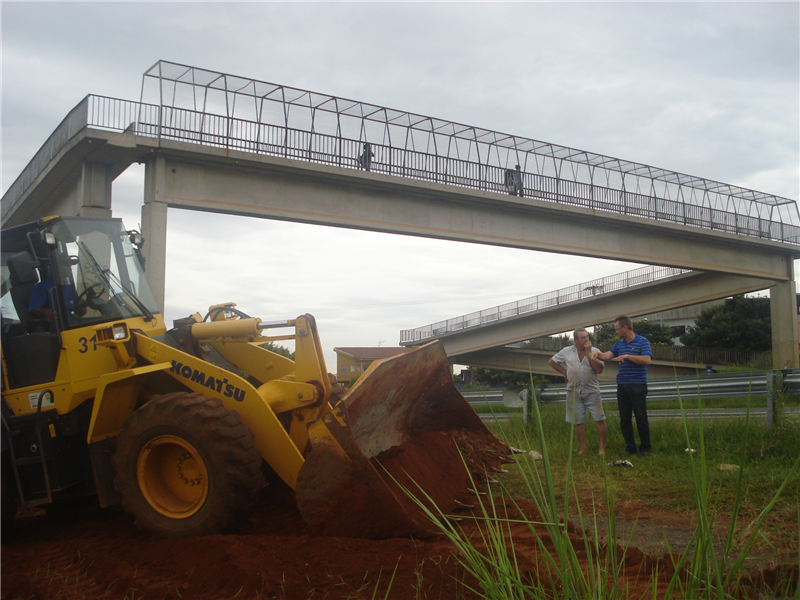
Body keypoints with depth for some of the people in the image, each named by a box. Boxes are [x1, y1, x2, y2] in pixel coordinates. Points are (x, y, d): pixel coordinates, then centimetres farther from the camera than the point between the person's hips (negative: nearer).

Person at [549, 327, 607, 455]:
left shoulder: (594, 351, -2)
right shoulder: (566, 351, 3)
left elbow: (599, 370, -14)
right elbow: (552, 362, 15)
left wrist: (589, 353, -15)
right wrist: (564, 372, 6)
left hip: (592, 391, -1)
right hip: (574, 391, 2)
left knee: (600, 420, -5)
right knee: (578, 422, 6)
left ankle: (602, 448, 5)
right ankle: (582, 449, 17)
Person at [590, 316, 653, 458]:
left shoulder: (642, 341, -2)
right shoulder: (619, 344, 16)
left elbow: (647, 360, -14)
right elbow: (608, 355, 5)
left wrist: (627, 356, -17)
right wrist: (598, 354, -15)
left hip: (638, 385, -6)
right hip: (622, 386, 6)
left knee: (641, 418, -1)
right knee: (624, 419, 7)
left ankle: (645, 448, 10)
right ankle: (630, 448, 15)